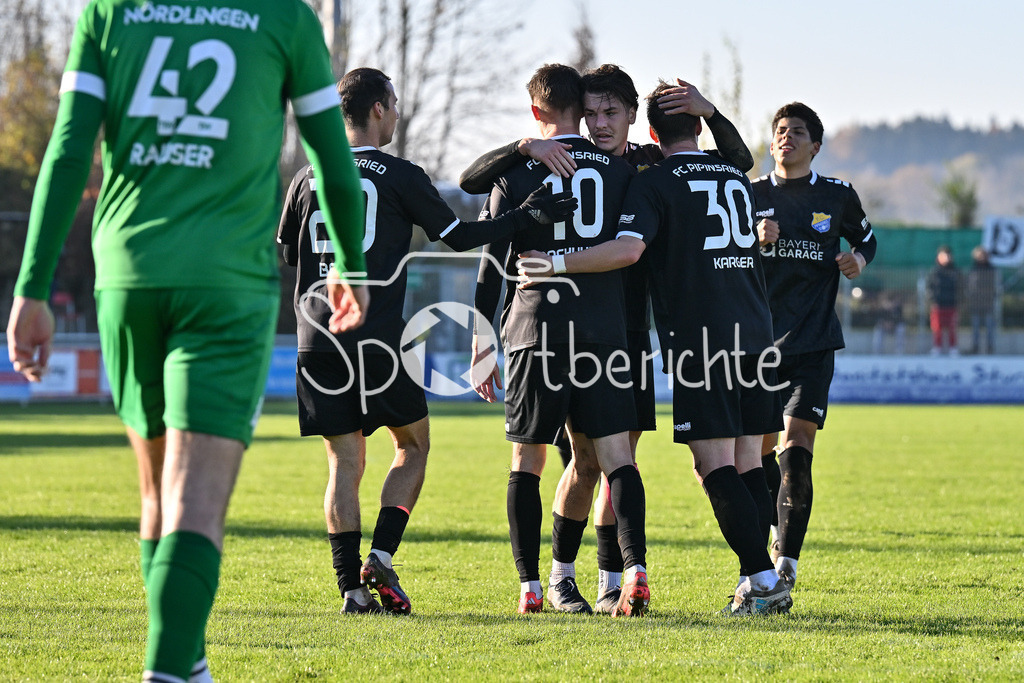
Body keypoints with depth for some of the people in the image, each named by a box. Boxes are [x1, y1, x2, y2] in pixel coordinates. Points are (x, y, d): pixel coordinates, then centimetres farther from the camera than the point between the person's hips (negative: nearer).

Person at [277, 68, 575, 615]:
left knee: (344, 463, 6)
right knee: (413, 445, 14)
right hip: (378, 340, -3)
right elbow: (459, 236, 1)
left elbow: (284, 255, 19)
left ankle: (351, 587, -3)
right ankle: (381, 558, -3)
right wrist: (528, 215, 5)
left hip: (317, 340, 3)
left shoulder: (308, 178, 9)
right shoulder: (399, 176, -2)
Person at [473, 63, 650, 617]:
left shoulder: (515, 170, 2)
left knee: (526, 461, 6)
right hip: (603, 330, 1)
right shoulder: (618, 169, 8)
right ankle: (635, 567, -17)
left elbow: (494, 260, 1)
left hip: (535, 328, -1)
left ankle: (530, 586, 3)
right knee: (615, 455, 0)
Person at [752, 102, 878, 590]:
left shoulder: (838, 196, 6)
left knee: (795, 452, -15)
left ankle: (785, 563, -14)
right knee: (756, 449, 5)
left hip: (813, 345, -2)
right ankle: (779, 529, 34)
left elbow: (866, 238, 24)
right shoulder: (751, 196, 6)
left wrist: (858, 260, 1)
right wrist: (756, 241, -13)